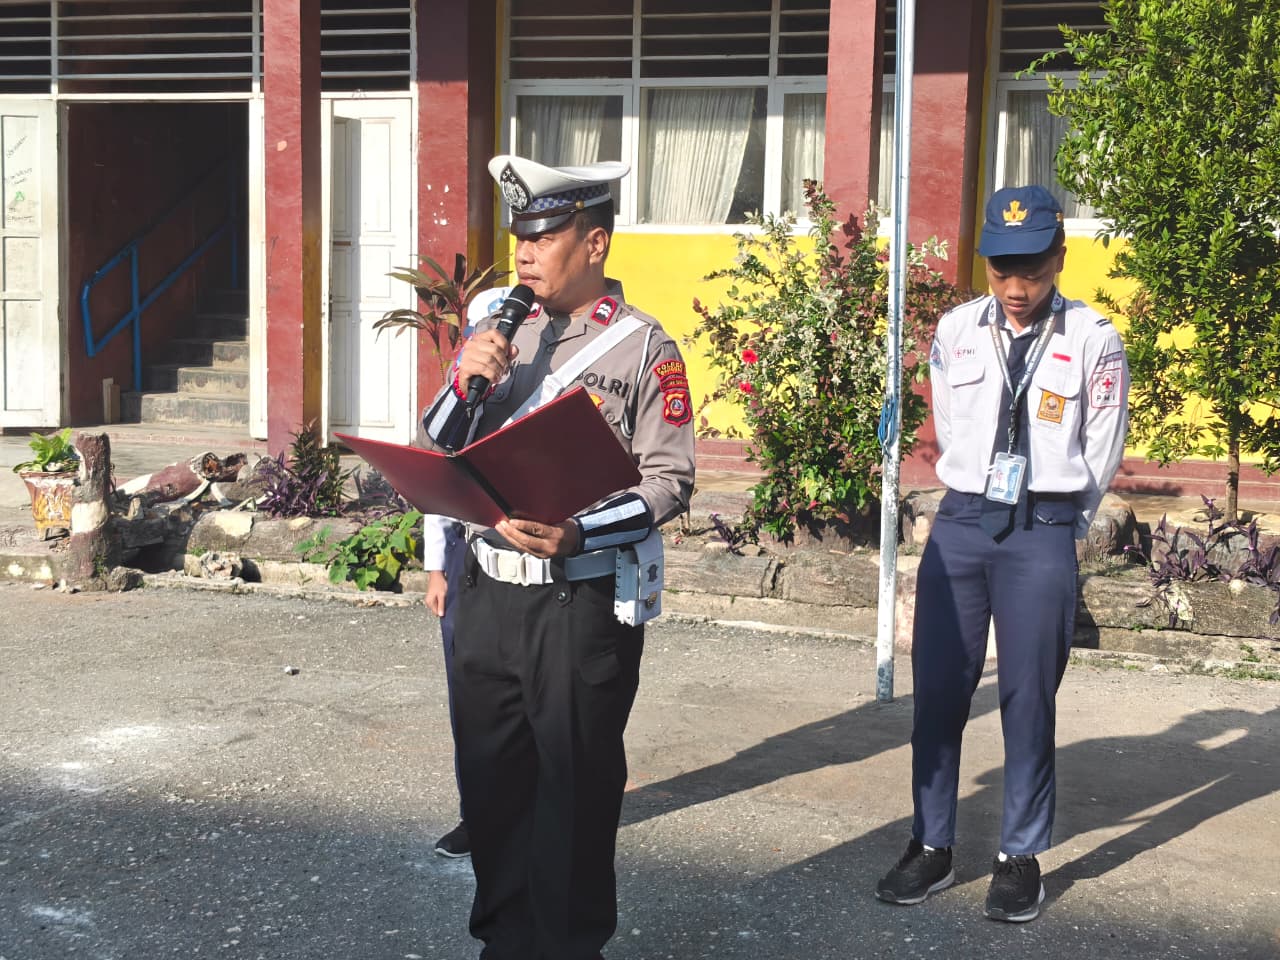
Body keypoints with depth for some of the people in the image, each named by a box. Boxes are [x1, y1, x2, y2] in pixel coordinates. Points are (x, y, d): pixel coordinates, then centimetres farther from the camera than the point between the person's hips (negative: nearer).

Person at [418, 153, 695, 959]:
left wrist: (579, 535, -25)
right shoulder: (499, 332, 9)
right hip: (488, 592, 5)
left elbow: (669, 481, -11)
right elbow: (439, 451, 12)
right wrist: (467, 384, -8)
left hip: (583, 604, -5)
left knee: (576, 789, 7)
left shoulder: (644, 347, -6)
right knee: (490, 780, 15)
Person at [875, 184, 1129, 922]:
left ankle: (1021, 858, 17)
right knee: (938, 692, 6)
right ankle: (932, 847, 18)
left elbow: (1101, 455, 2)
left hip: (1043, 532, -2)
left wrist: (1052, 525, 9)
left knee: (1029, 700, 5)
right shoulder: (956, 332, 3)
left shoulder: (1094, 341, -5)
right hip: (961, 522, 3)